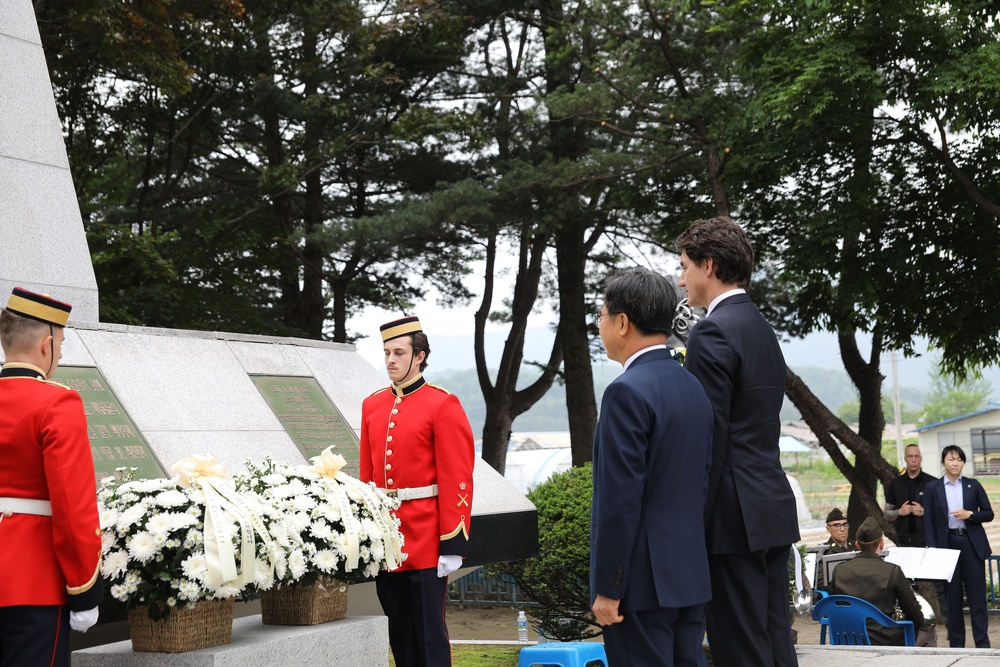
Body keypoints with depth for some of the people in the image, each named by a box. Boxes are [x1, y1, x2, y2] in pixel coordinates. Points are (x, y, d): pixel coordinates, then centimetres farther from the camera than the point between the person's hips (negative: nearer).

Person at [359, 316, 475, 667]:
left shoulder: (443, 405, -7)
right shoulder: (372, 405, 10)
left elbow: (458, 481, -11)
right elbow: (367, 476, 14)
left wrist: (453, 545, -14)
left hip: (426, 542, -6)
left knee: (429, 631, -1)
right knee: (399, 634, 11)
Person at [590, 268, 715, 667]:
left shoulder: (628, 392, -16)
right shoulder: (693, 387, 11)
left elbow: (621, 499, -19)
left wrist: (606, 589, -15)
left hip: (642, 581, -9)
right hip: (690, 575, 9)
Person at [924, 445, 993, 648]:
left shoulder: (973, 485, 6)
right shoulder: (932, 488, 4)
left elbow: (989, 514, 8)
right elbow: (928, 522, 2)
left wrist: (970, 515, -11)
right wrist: (933, 550, -7)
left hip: (972, 545, 0)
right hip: (947, 544, 0)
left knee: (977, 595, -2)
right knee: (952, 597, 3)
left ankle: (982, 644, 1)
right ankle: (956, 643, 11)